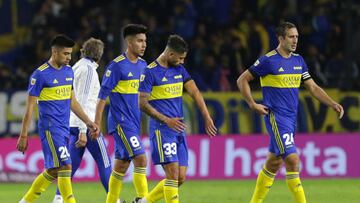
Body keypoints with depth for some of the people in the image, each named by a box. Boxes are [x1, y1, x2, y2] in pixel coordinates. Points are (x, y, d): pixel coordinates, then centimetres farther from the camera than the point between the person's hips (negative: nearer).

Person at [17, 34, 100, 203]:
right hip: (50, 128, -8)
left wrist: (88, 122, 15)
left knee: (53, 171, 11)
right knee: (65, 166, -14)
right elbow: (30, 107, -9)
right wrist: (23, 136, -9)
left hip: (64, 129, 8)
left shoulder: (69, 71, 11)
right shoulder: (40, 75, -11)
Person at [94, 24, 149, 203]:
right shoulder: (117, 65, -11)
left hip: (134, 123, 7)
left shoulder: (142, 65, 11)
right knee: (140, 159, -16)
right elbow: (103, 96, -10)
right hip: (121, 122, -7)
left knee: (122, 164, 10)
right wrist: (96, 124, -12)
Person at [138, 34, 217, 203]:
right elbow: (143, 104, -11)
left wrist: (207, 118, -2)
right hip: (161, 130, -7)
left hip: (179, 129, 7)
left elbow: (194, 93, 8)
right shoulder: (150, 72, -9)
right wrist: (166, 120, -17)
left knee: (180, 178, 4)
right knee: (172, 173, -16)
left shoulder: (179, 69, 12)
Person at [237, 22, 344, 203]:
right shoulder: (268, 60, -9)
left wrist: (333, 104, 3)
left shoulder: (298, 60, 11)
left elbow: (312, 87, 15)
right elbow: (242, 80, -1)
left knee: (274, 162, 12)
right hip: (276, 117, -7)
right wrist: (253, 105, -7)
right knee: (292, 159, -16)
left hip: (291, 118, 7)